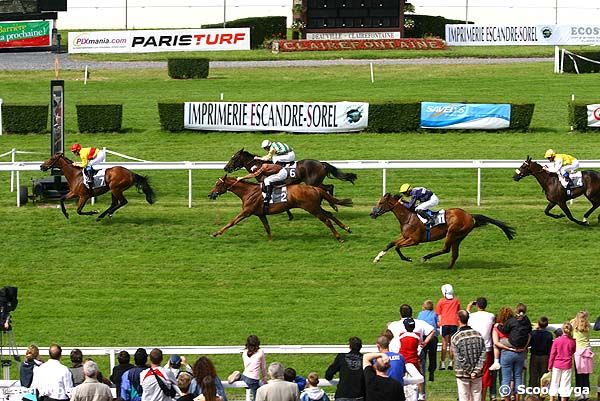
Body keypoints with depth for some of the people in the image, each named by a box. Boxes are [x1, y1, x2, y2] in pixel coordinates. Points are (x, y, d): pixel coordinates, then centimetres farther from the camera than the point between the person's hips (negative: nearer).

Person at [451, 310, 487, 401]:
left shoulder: (455, 338, -12)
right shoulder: (478, 334, -1)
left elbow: (459, 358, -14)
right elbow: (483, 354, -4)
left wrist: (469, 372, -8)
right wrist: (476, 370, -7)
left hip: (463, 374, -3)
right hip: (477, 375, 3)